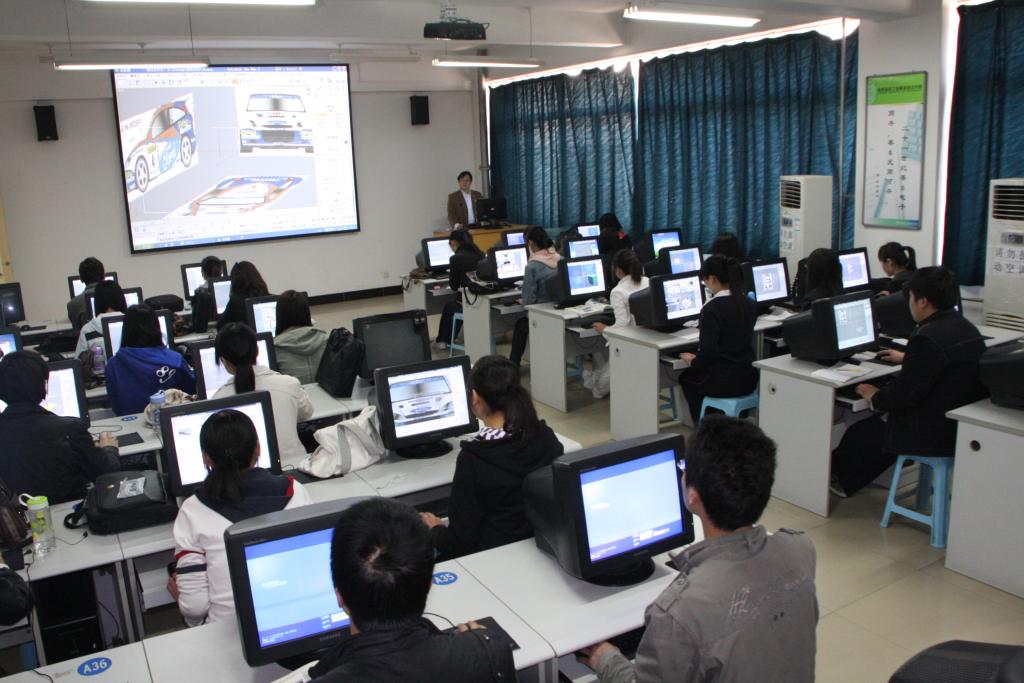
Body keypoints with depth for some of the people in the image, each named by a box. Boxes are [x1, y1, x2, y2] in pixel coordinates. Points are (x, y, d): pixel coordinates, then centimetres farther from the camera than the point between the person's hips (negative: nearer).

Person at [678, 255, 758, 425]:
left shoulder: (712, 308, -20)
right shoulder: (749, 305, 3)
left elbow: (708, 350, -23)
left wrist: (693, 361, -3)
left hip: (724, 382, -7)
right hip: (749, 379, 7)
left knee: (686, 378, 25)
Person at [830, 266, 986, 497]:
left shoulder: (928, 338, -25)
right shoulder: (967, 328, 5)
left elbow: (905, 392, -22)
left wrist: (875, 397, -3)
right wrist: (907, 358, 36)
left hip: (936, 435, -9)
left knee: (860, 433, 8)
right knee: (879, 424, 22)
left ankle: (838, 476, 34)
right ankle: (848, 482, 33)